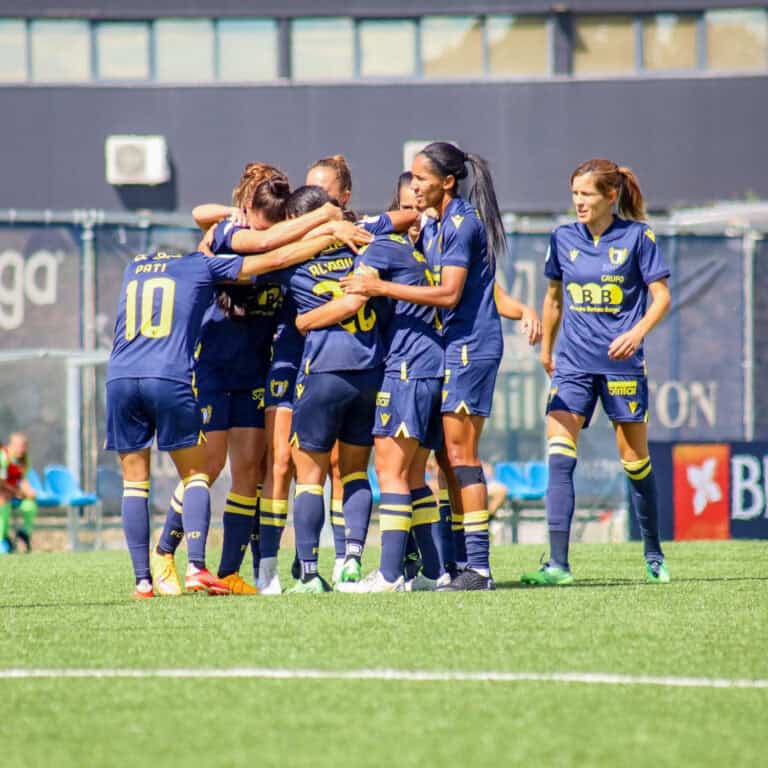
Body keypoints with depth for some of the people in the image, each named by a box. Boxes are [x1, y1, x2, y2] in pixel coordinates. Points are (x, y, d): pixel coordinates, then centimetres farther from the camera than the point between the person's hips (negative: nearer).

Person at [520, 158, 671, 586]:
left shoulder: (637, 236, -4)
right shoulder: (564, 239, 7)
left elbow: (661, 296, -4)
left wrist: (637, 332, -20)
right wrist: (546, 348, 24)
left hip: (622, 363, -3)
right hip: (573, 363, 3)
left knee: (636, 461, 6)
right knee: (559, 456, -13)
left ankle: (654, 555, 24)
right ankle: (558, 563, -17)